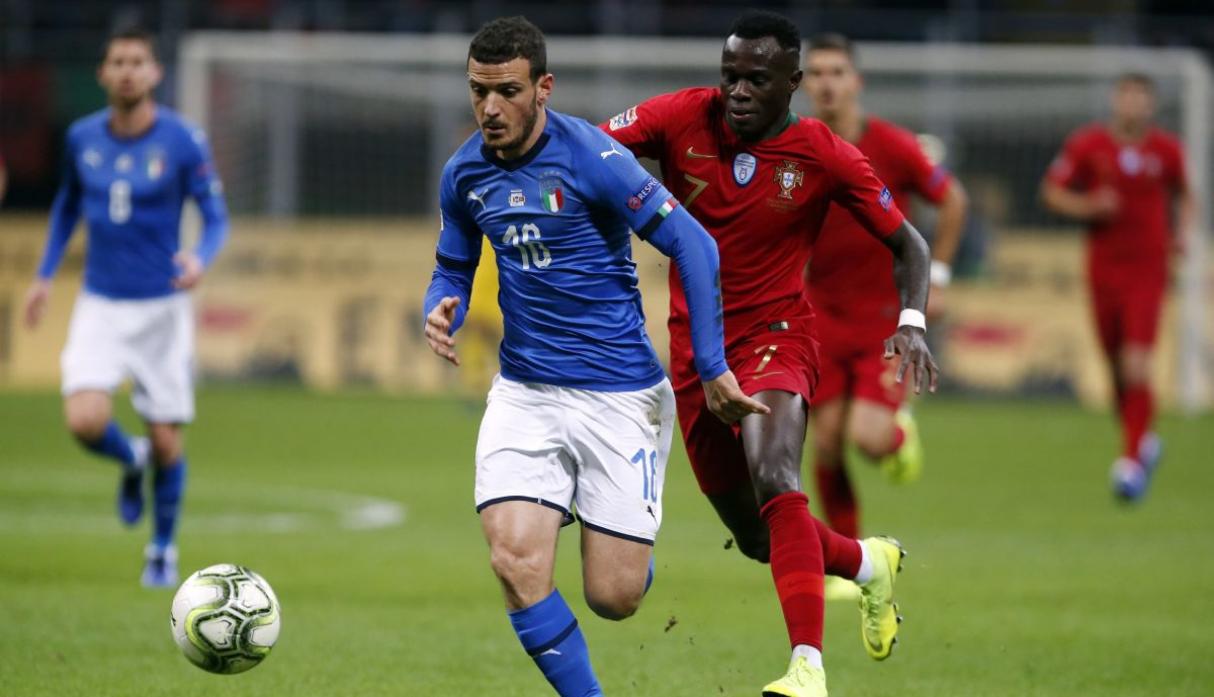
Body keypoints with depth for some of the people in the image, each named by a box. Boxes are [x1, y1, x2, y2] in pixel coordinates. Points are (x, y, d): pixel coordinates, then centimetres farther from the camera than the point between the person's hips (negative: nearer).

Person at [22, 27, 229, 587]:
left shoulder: (182, 141, -9)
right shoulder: (82, 138, 1)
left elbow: (216, 217, -6)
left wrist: (201, 259, -27)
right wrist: (45, 276, 15)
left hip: (162, 308, -2)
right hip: (101, 305, 2)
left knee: (166, 441, 1)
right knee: (85, 421, -18)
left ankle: (163, 549, 25)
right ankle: (131, 462, 18)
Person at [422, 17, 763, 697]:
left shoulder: (592, 159, -15)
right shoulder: (465, 173, 2)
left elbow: (694, 247, -12)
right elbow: (454, 269, 19)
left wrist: (713, 368, -13)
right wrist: (441, 312, -5)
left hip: (620, 396, -4)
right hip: (524, 392, 4)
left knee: (614, 598, -2)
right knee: (516, 562, -18)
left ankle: (629, 549, 36)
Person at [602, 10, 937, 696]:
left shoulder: (825, 157, -10)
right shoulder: (685, 118, -8)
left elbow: (909, 244, 0)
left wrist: (913, 322, -18)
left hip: (775, 336, -4)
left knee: (773, 479, -32)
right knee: (756, 537, 11)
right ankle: (869, 562, 42)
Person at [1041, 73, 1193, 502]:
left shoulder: (1167, 150, 1)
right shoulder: (1087, 145, -2)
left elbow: (1183, 195, 19)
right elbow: (1052, 192, 4)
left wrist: (1182, 233, 3)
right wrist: (1089, 206, -13)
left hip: (1148, 269, -1)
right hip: (1103, 269, 1)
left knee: (1136, 366, -14)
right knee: (1116, 367, 8)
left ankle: (1132, 459, -10)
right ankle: (1143, 440, 31)